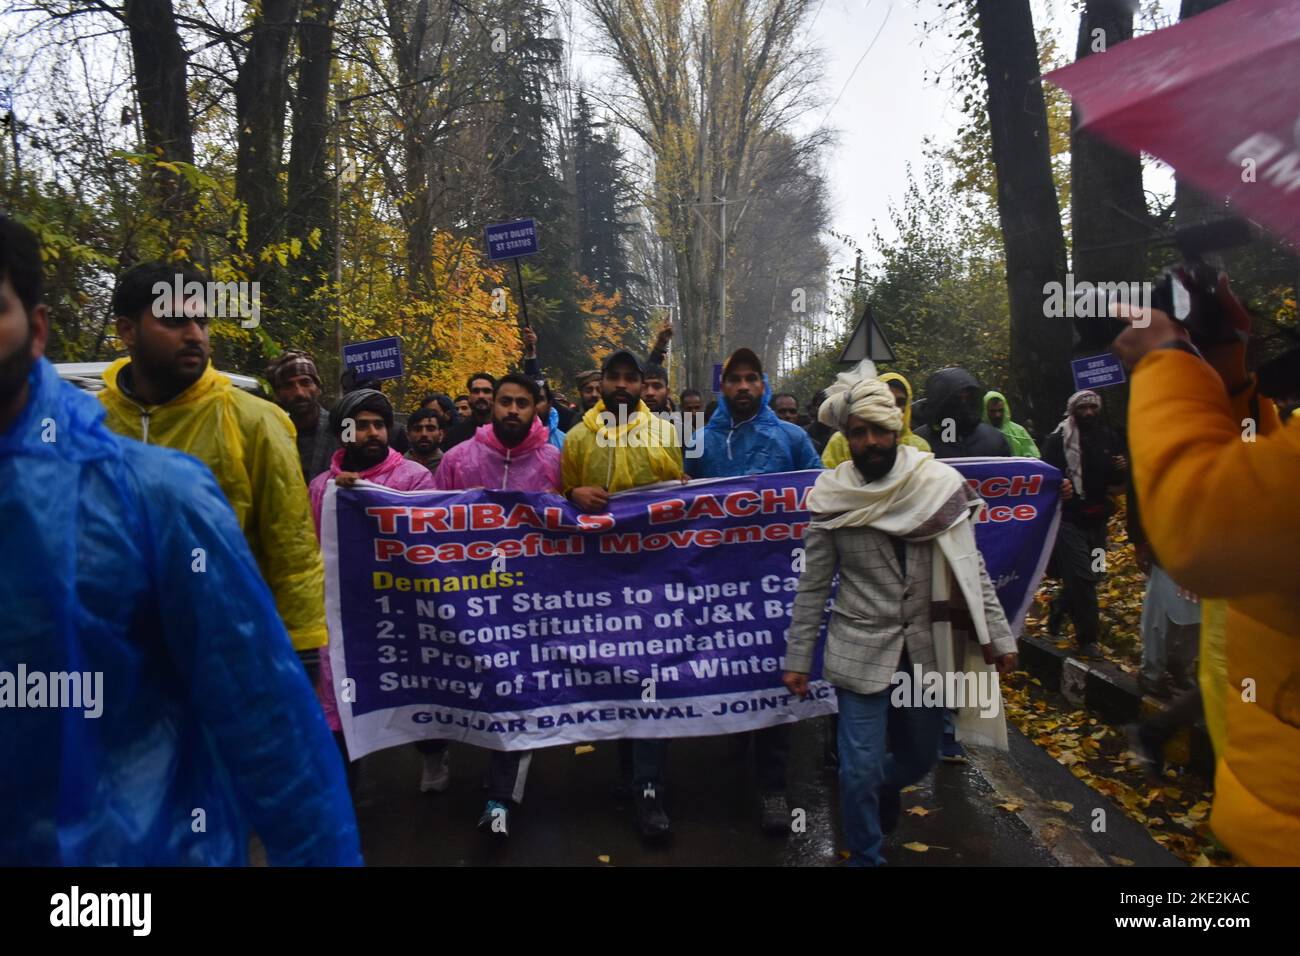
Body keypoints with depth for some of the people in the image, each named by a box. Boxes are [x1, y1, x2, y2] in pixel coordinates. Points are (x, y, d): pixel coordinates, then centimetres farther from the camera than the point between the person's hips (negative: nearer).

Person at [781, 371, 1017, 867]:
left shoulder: (939, 485, -5)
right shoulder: (833, 499, -8)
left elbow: (971, 569, 1)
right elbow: (812, 587, -3)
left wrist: (998, 635, -1)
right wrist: (797, 658, -2)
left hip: (927, 649, 2)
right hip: (861, 652, -2)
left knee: (919, 757, 18)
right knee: (860, 769, 0)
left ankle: (882, 789, 53)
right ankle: (865, 857, 27)